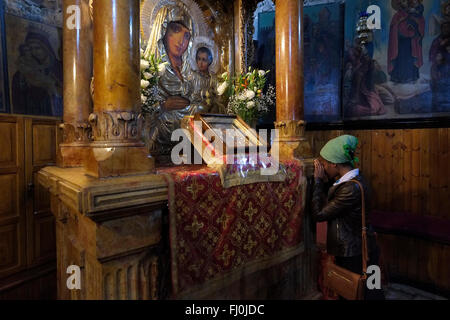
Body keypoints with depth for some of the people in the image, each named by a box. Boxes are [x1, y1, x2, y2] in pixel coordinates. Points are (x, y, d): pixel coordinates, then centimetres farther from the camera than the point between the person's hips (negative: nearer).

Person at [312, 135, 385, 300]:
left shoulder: (352, 188, -27)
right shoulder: (352, 180, 4)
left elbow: (319, 214, -24)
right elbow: (329, 205, 10)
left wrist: (318, 180, -17)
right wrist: (323, 181, -1)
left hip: (355, 257, -9)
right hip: (353, 251, 9)